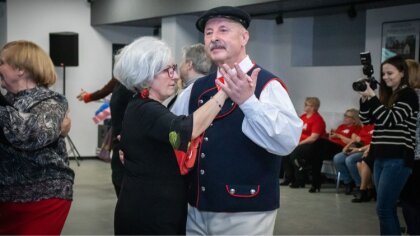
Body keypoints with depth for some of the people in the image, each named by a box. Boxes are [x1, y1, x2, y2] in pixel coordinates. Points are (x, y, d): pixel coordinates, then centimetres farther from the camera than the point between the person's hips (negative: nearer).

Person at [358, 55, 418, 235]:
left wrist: (371, 97, -16)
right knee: (388, 208, 10)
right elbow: (366, 120, 15)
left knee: (383, 209, -10)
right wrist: (364, 99, 0)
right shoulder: (387, 95, 16)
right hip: (381, 158, 8)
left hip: (398, 159, -8)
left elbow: (389, 120, -16)